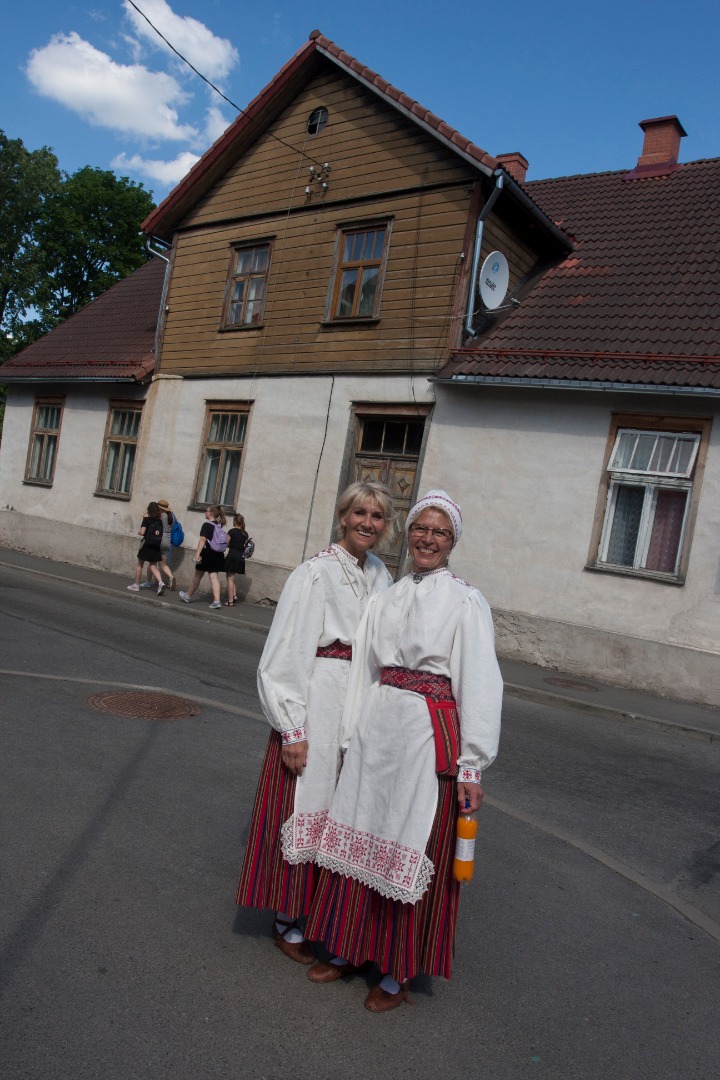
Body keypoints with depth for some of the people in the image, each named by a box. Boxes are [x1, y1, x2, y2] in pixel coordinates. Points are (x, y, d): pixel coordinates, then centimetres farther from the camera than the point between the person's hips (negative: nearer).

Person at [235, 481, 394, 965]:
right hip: (319, 707, -6)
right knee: (305, 807, 5)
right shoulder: (316, 573, -11)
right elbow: (287, 654, -13)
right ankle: (287, 920, 23)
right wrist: (292, 727, -15)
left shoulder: (380, 575, 8)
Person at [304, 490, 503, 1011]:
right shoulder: (387, 598, 9)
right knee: (364, 840, 16)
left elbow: (479, 685, -10)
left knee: (411, 856, 6)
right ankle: (348, 949, 35)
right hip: (377, 732, 5)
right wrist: (353, 734, 9)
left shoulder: (466, 602, -7)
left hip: (429, 740, -5)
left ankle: (398, 975, 25)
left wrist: (471, 768, -13)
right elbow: (366, 671, 11)